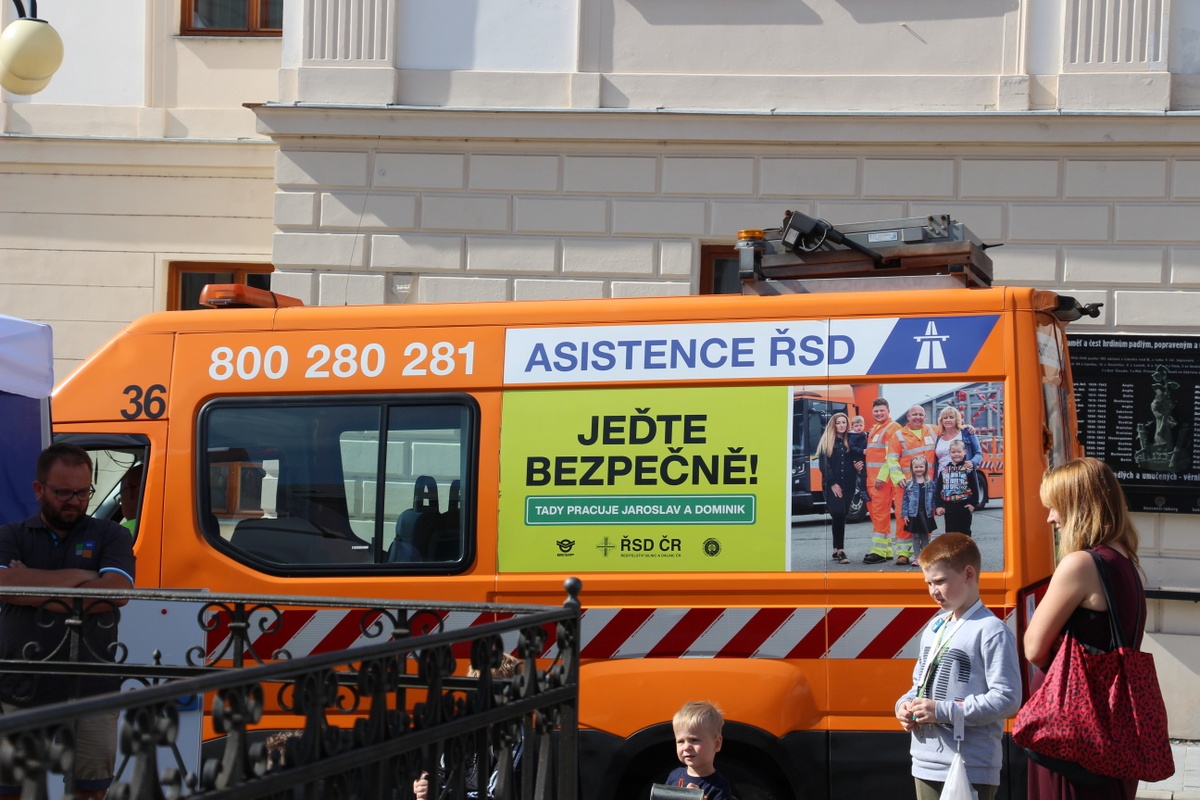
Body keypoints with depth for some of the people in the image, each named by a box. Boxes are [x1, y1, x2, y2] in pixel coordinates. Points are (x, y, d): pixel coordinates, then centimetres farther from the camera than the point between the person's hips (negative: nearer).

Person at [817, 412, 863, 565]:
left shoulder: (851, 441, 13)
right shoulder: (826, 442, 3)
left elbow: (859, 457, 17)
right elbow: (824, 464, -4)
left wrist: (858, 464, -8)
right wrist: (832, 483, -13)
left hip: (847, 484, 3)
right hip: (831, 484, -3)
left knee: (841, 516, 3)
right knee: (838, 514, -17)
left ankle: (838, 550, 9)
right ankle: (840, 550, -13)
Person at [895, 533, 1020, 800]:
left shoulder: (991, 632, -11)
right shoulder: (934, 629, 16)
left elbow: (1007, 698, -18)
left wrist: (943, 711, -20)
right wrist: (904, 706, 3)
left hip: (971, 770, -9)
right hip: (927, 766, 9)